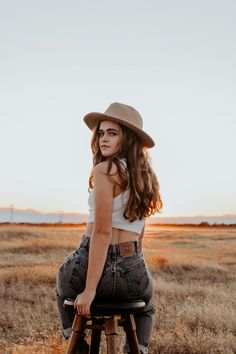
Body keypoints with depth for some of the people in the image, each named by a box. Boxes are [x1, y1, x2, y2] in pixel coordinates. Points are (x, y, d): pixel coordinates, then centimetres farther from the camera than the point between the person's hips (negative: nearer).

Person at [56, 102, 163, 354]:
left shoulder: (105, 170, -12)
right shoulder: (146, 176, 10)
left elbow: (102, 233, -17)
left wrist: (90, 289, -16)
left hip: (89, 264, -4)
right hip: (133, 272, 5)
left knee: (64, 288, 34)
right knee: (145, 308, 39)